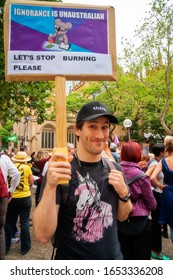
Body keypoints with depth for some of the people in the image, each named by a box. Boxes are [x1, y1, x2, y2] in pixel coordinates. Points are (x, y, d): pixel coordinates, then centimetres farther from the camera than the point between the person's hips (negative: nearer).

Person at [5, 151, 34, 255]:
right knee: (24, 222, 8)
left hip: (11, 198, 3)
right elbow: (31, 181, 1)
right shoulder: (27, 167, -7)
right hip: (25, 197, -3)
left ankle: (5, 247, 28)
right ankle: (25, 247, 19)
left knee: (9, 222, 16)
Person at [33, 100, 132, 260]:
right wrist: (50, 186, -37)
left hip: (113, 256, 4)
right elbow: (43, 236, -23)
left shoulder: (114, 169, -6)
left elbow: (122, 216, 4)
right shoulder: (58, 171, -20)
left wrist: (124, 193, -16)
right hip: (70, 258, -4)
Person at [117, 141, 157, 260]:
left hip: (120, 222, 4)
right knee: (141, 257, 16)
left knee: (123, 256, 20)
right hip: (140, 223, -3)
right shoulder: (141, 177, -18)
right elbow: (152, 204, -7)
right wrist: (152, 206, 14)